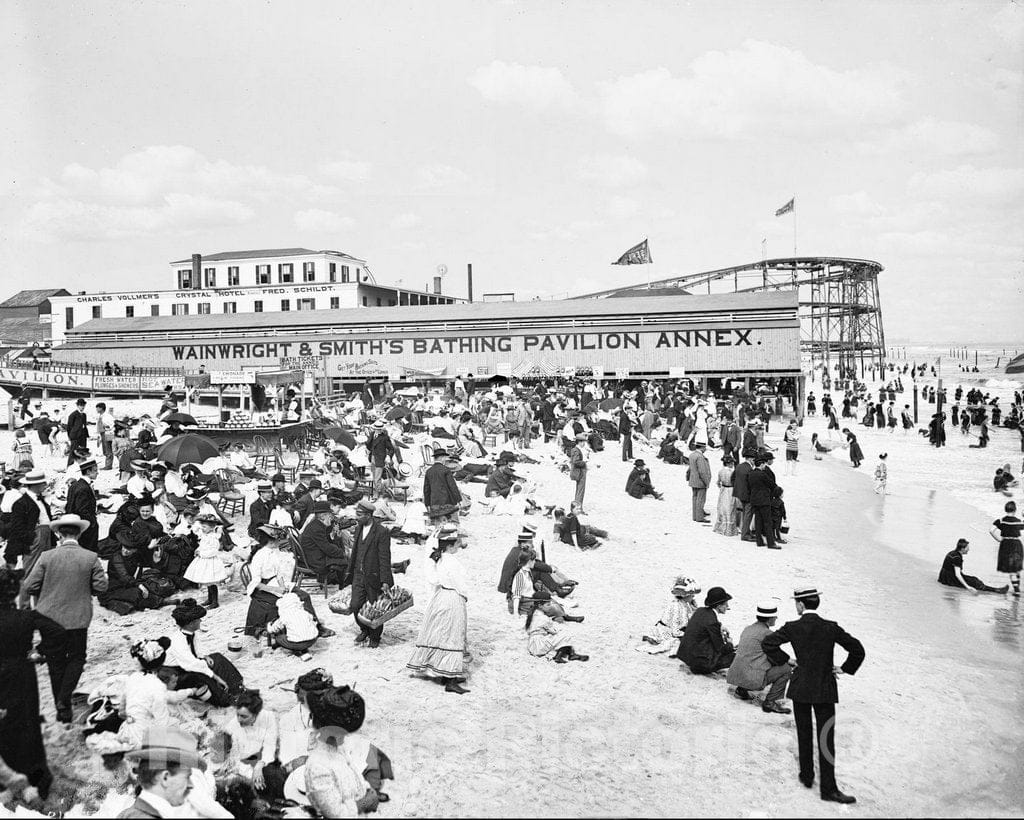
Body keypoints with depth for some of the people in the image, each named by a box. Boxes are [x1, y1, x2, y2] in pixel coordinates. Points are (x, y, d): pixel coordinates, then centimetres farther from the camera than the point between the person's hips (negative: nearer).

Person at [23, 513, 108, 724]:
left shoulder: (46, 557, -10)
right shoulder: (91, 558, -8)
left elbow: (29, 586, -7)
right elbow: (101, 587, -7)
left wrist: (47, 591, 12)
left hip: (50, 618, 0)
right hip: (78, 619, 0)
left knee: (55, 662, 15)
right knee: (76, 658, 17)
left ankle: (61, 707, 23)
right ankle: (64, 699, 0)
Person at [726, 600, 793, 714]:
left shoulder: (748, 629, 16)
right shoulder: (766, 633, -10)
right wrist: (791, 661, 14)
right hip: (752, 678, -9)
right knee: (786, 669, -2)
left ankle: (742, 689, 19)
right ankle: (770, 702, -3)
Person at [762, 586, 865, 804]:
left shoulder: (792, 628, -8)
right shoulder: (831, 628, -9)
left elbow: (767, 642, -9)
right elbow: (857, 650, -7)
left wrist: (782, 660, 3)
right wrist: (845, 669, 6)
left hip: (800, 687, 1)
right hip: (825, 689, -1)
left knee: (804, 735, 15)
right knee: (826, 738, 3)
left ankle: (806, 776, 23)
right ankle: (828, 788, 2)